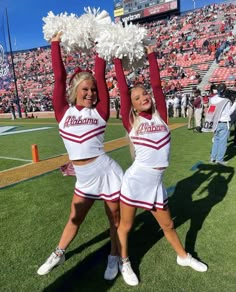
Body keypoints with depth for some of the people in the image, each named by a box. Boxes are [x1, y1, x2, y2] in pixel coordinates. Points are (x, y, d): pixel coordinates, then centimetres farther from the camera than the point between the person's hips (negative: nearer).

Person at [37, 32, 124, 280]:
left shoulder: (99, 112, -4)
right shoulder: (63, 112, -1)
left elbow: (101, 76, -4)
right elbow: (59, 76, -3)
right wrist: (55, 43, 3)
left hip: (106, 173, -2)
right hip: (84, 179, 2)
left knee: (115, 219, 15)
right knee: (75, 219, 22)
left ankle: (114, 257, 41)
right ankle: (59, 254, 48)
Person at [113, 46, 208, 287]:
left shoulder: (160, 116, 4)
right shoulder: (131, 121, -3)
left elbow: (156, 83, 3)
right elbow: (123, 89, -4)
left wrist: (150, 53, 6)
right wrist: (117, 59, 3)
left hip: (156, 182, 3)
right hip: (135, 179, -3)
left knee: (167, 224, 22)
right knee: (125, 225, 14)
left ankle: (183, 257, 48)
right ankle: (124, 263, 40)